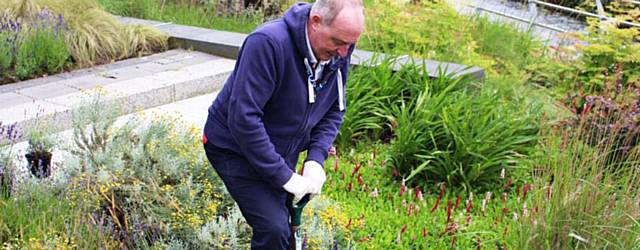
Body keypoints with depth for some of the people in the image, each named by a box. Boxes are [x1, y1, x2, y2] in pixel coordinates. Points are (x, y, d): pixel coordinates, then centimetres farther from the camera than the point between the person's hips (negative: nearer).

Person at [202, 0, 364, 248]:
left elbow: (334, 111, 1)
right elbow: (243, 118, -33)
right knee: (274, 229, -20)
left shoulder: (338, 54, -11)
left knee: (291, 225, 13)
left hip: (281, 151, 7)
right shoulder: (268, 43, -32)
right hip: (234, 148, -6)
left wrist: (316, 159, -15)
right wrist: (284, 176, -29)